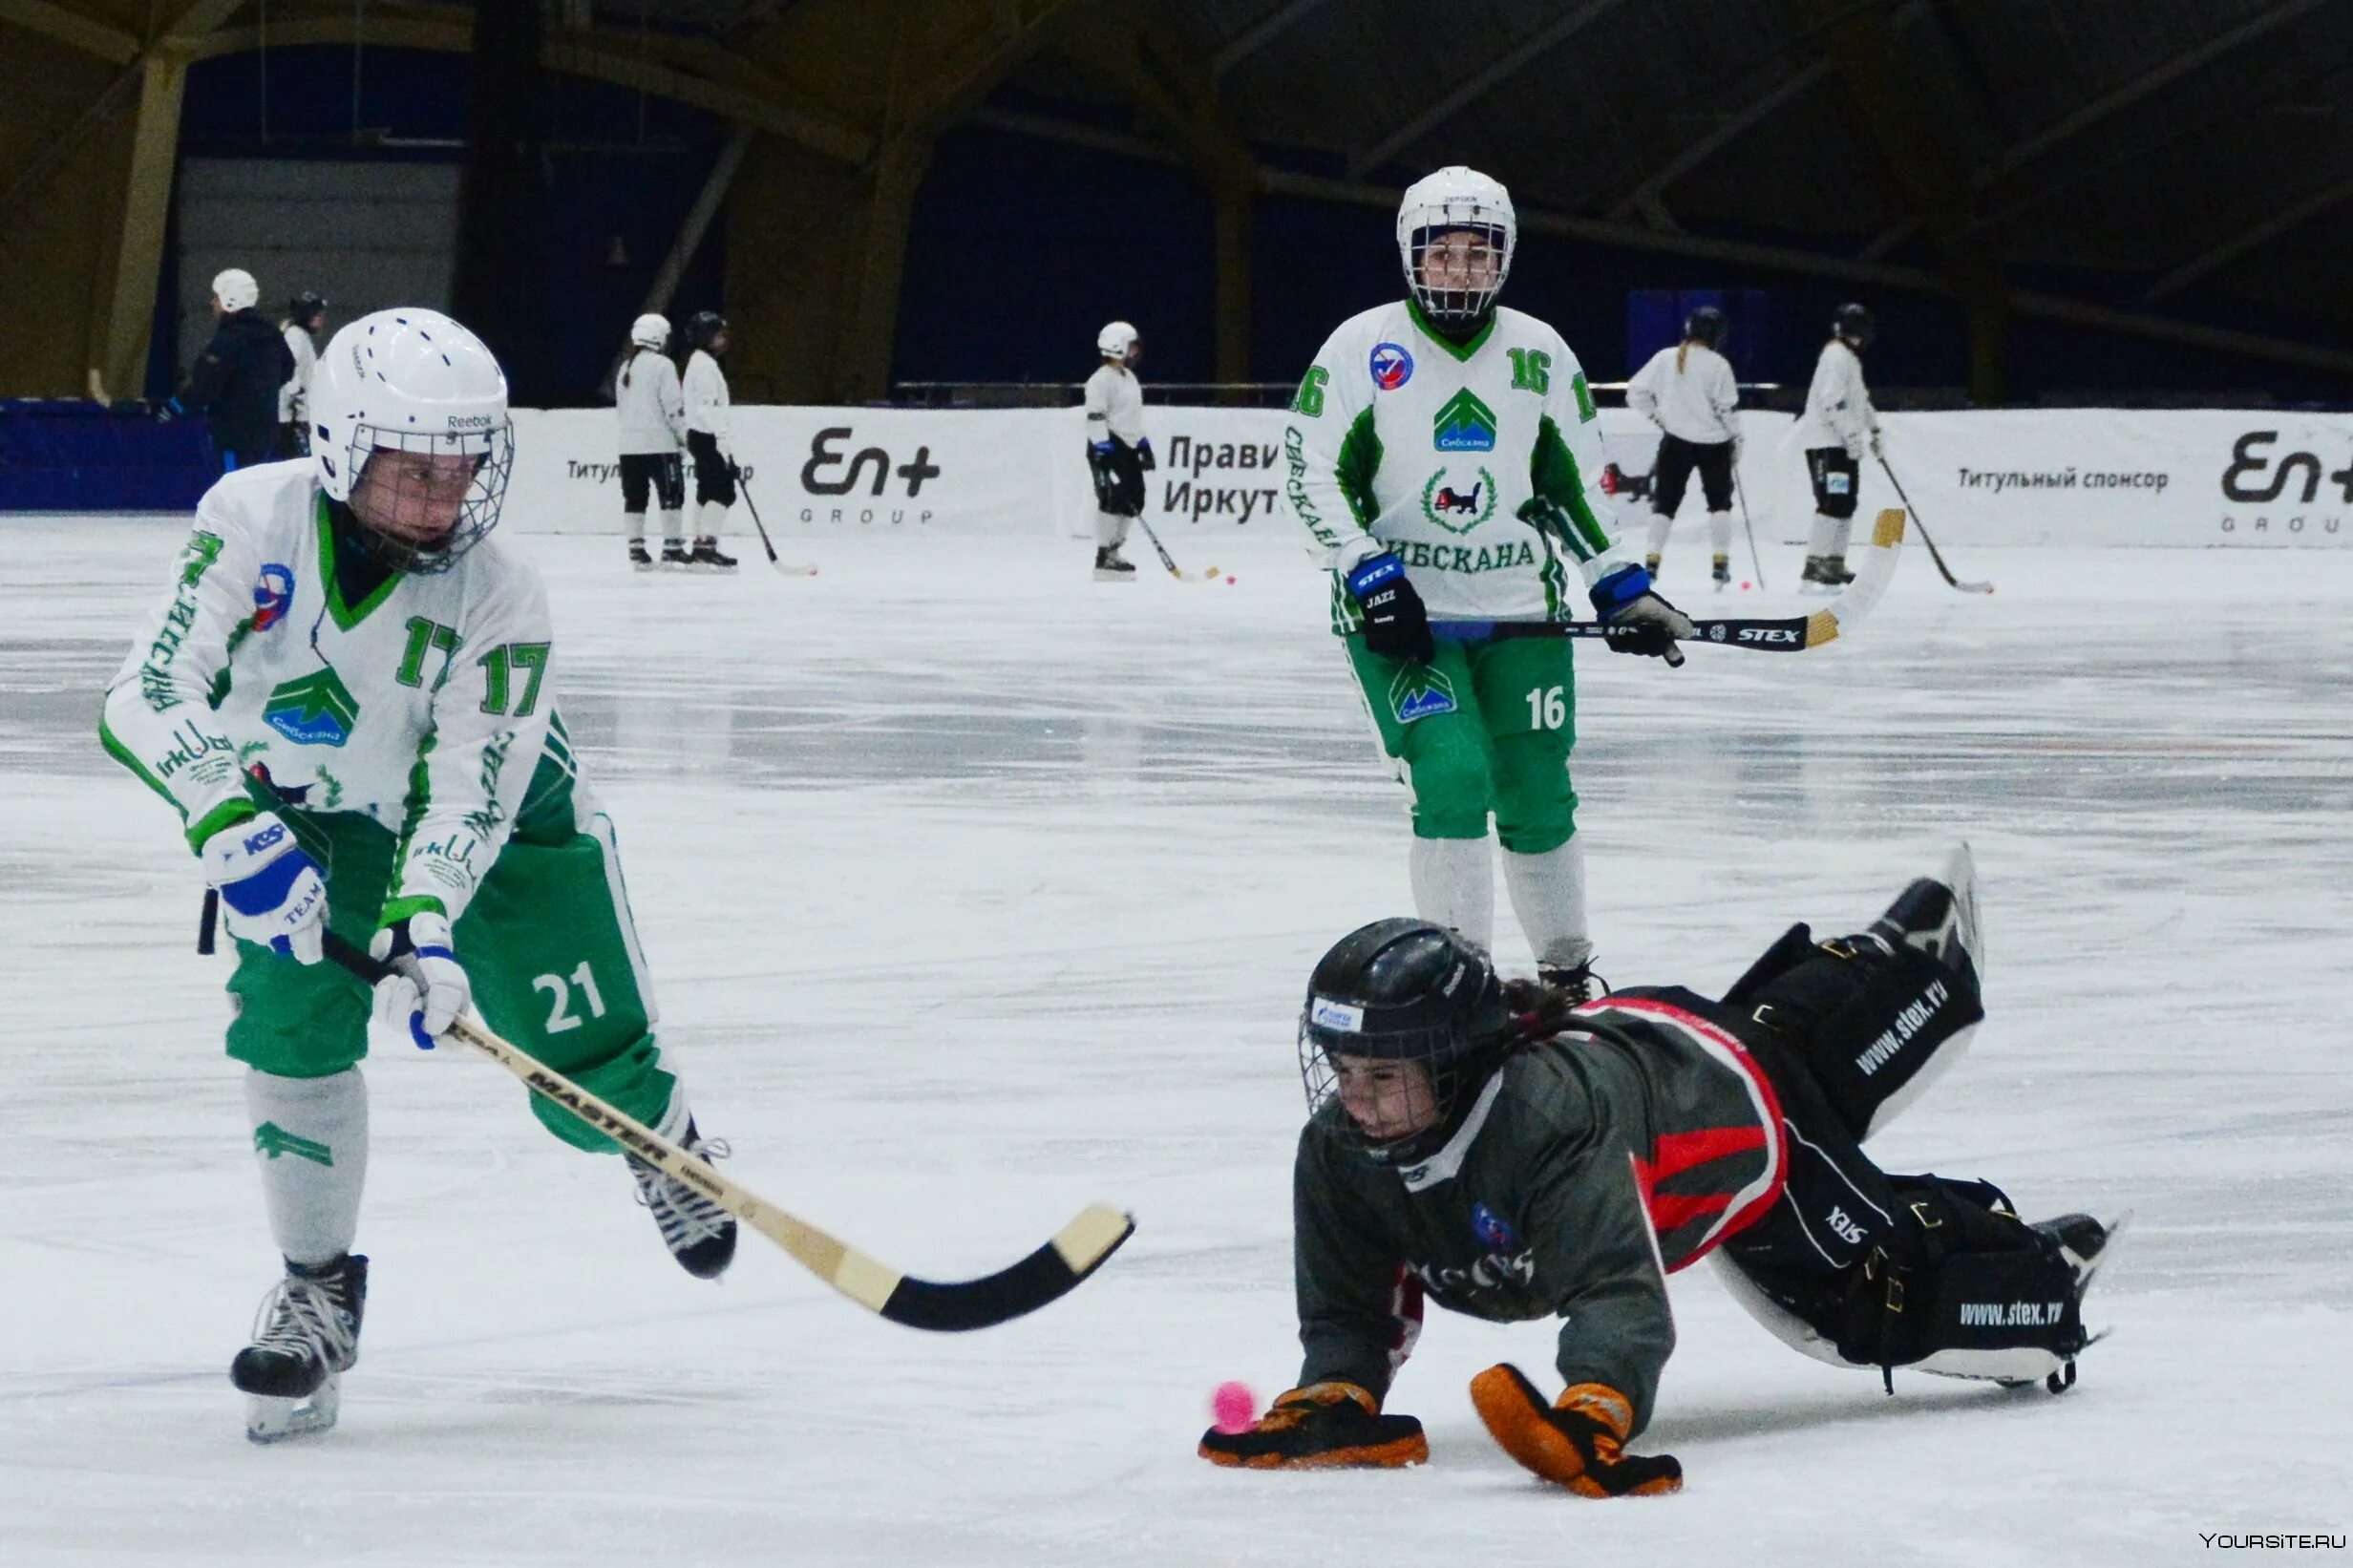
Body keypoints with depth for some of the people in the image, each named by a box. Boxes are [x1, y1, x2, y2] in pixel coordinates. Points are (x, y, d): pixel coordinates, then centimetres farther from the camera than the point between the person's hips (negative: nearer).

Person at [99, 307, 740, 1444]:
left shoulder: (499, 604, -29)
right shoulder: (254, 521, -27)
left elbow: (467, 797, -32)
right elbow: (152, 692, -32)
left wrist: (423, 920, -49)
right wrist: (231, 823, -46)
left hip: (499, 814, -1)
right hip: (310, 814, 1)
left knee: (592, 1079, -3)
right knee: (290, 1015, -21)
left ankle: (663, 1139, 37)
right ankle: (318, 1292, -3)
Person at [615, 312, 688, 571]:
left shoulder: (626, 368, 14)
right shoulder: (661, 365, -9)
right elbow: (673, 406, -12)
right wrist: (684, 436, -3)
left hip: (629, 445, 7)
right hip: (658, 443, -7)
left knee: (635, 496, 7)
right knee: (671, 494, -3)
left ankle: (636, 549, 5)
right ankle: (672, 547, -7)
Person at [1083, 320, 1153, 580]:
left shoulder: (1129, 378, 19)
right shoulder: (1101, 380, -12)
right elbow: (1095, 417, -19)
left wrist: (1144, 445, 23)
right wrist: (1103, 449, -24)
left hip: (1128, 448, 10)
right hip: (1108, 448, -10)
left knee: (1134, 500, 8)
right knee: (1113, 498, -14)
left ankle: (1113, 552, 18)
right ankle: (1104, 560, -13)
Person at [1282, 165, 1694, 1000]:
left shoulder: (1540, 355, 6)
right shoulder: (1362, 349, -4)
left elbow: (1575, 483, 14)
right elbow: (1312, 475, -6)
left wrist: (1622, 587, 6)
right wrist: (1369, 573, -17)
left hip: (1519, 612, 3)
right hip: (1399, 612, -3)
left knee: (1538, 800, 5)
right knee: (1452, 776, -18)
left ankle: (1569, 975, 23)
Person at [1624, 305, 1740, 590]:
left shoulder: (1665, 358, -3)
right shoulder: (1717, 365, -12)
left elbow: (1636, 392, -1)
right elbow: (1727, 407, -11)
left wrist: (1657, 417, 12)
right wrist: (1736, 439, 3)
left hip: (1675, 440, 2)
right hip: (1713, 442, -2)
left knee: (1665, 501, 11)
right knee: (1719, 501, 12)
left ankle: (1652, 561, 1)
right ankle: (1720, 563, 6)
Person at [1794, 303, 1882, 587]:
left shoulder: (1850, 358, 20)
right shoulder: (1837, 356, -13)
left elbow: (1858, 398, 32)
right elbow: (1832, 400, -23)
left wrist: (1873, 429, 31)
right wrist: (1852, 434, -25)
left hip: (1842, 441, 11)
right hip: (1826, 441, -11)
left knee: (1847, 501, 12)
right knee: (1834, 501, -17)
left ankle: (1834, 562, 17)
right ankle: (1815, 563, -21)